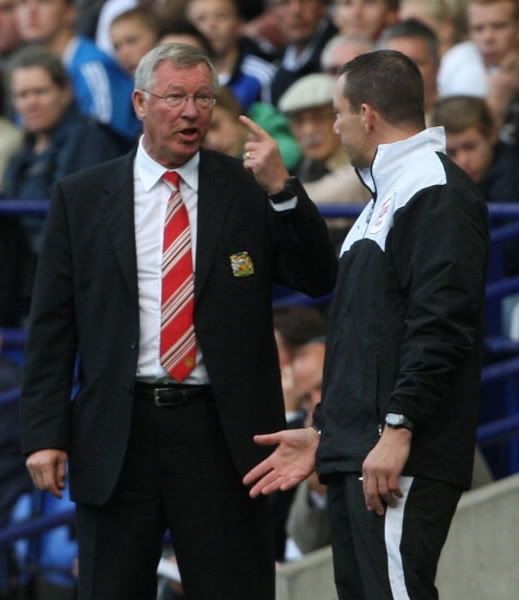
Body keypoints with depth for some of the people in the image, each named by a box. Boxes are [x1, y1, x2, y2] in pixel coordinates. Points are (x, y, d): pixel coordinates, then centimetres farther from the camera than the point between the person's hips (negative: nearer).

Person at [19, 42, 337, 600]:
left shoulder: (249, 189, 5)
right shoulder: (81, 197, 6)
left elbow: (318, 279, -2)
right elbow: (51, 324, 4)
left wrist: (281, 190, -14)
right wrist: (45, 433, -3)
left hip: (221, 431, -1)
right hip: (116, 432, 1)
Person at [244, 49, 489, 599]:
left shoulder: (436, 193, -8)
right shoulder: (385, 194, 24)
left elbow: (441, 325, -19)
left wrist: (397, 429, -24)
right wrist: (324, 432, 23)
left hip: (401, 459, -10)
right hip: (355, 453, 10)